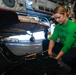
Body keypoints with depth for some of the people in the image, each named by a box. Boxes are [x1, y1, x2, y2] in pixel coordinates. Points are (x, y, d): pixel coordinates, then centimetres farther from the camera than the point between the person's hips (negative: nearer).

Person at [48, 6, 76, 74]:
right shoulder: (58, 25, -3)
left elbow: (67, 45, -31)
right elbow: (53, 38, -10)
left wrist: (56, 59, -34)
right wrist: (50, 50, -29)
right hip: (63, 46, 7)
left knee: (66, 57, -39)